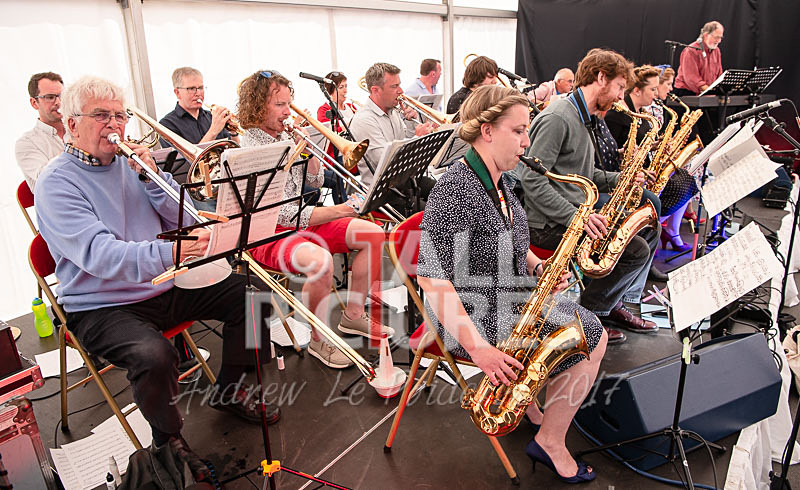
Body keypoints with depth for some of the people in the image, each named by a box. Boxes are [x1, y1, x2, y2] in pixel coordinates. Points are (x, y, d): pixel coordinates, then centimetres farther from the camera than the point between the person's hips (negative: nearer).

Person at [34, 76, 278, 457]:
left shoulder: (132, 163, 7)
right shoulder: (56, 182, -12)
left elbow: (183, 222, 4)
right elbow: (98, 253, -29)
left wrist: (152, 176, -12)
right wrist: (170, 254, -46)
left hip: (166, 286, 7)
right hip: (102, 305, -6)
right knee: (154, 356, -35)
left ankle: (228, 391, 17)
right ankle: (168, 441, -3)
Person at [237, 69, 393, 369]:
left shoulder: (285, 137, 9)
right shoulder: (247, 150, -16)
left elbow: (315, 181, 14)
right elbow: (275, 212, -23)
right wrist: (331, 213, -27)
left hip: (303, 222, 8)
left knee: (373, 234, -3)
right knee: (320, 260, -38)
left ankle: (353, 315, 9)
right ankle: (319, 341, -14)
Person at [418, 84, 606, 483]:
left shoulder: (499, 181, 6)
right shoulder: (456, 189, -24)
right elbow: (431, 277, -29)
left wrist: (538, 267, -1)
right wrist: (477, 347, -30)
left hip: (512, 299, 9)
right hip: (472, 316, -9)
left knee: (593, 332, 8)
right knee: (586, 344, -7)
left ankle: (531, 398, 21)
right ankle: (550, 444, 11)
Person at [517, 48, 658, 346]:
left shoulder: (584, 119, 17)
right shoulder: (557, 118, -17)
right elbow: (532, 180, -24)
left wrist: (619, 180, 5)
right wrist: (576, 217, -29)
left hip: (576, 213, 10)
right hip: (549, 223, -10)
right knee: (637, 251, -15)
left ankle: (609, 305, 20)